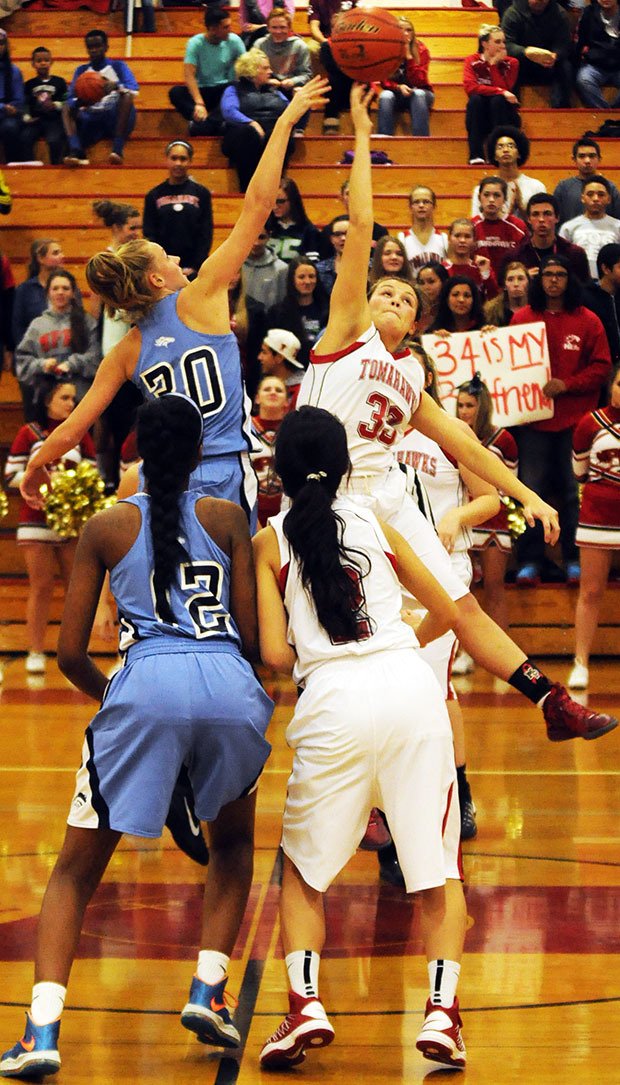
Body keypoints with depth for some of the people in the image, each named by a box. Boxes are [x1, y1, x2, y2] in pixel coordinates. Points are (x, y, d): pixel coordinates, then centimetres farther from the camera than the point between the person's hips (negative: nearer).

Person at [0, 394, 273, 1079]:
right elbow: (252, 636, 10)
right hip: (229, 688, 1)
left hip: (146, 687, -1)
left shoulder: (106, 528, 15)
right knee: (232, 842, 30)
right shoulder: (226, 519, 15)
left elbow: (70, 652, 13)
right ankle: (208, 992, 16)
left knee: (77, 867, 9)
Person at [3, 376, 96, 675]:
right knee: (41, 587, -1)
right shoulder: (28, 434, -1)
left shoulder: (80, 434, 6)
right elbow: (11, 476, -3)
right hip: (36, 520, -2)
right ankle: (35, 653, 4)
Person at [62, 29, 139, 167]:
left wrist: (116, 86, -33)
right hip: (91, 119, 2)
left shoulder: (118, 66, 11)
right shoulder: (81, 71, 17)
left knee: (126, 96, -29)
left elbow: (133, 88, -9)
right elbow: (71, 98, 2)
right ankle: (76, 151, -47)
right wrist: (80, 101, -24)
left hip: (115, 118, -2)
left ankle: (117, 149, -43)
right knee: (67, 108, -20)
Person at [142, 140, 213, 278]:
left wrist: (194, 267, -6)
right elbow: (149, 235, 5)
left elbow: (206, 235, 3)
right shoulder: (154, 196, 7)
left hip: (194, 270, 0)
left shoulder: (202, 193, 6)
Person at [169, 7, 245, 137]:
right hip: (202, 90, -1)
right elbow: (189, 75, -20)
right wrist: (199, 103, -35)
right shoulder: (195, 43, -11)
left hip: (225, 89, 1)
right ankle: (215, 124, -47)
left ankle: (205, 124, -45)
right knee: (175, 92, -30)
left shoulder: (234, 40, -4)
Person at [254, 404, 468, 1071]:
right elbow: (444, 611, 24)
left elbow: (275, 655, -1)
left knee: (303, 867, 15)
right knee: (438, 864, 10)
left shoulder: (271, 542, 8)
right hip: (411, 686, 2)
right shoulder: (374, 523, 15)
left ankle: (305, 1004, -2)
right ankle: (441, 1010, -4)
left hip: (335, 697, -2)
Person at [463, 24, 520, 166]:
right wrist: (501, 92, -26)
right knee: (476, 99, -29)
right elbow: (470, 88, -19)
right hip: (481, 119, 0)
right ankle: (476, 155, -35)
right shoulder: (472, 61, -1)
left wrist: (493, 64, -17)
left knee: (498, 100, -30)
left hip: (504, 118, 0)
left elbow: (504, 89, -17)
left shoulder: (510, 63, -1)